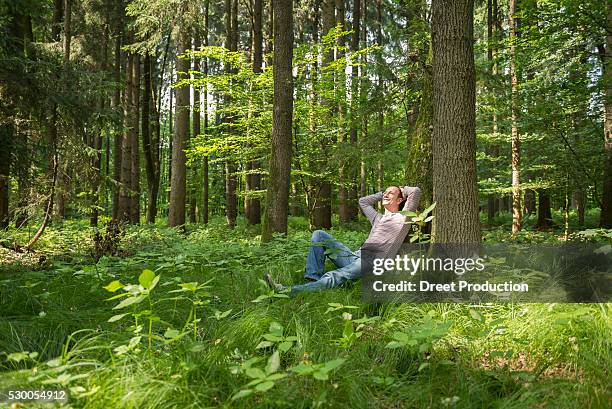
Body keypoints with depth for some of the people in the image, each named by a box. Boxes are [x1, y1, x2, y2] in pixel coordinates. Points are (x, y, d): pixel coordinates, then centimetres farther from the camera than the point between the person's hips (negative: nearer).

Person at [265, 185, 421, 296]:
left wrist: (402, 190, 22)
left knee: (335, 277, -35)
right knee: (319, 235, -3)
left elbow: (416, 191, 2)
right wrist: (382, 193, 41)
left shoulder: (402, 218, 10)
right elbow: (363, 201, 46)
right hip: (355, 256, 8)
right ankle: (314, 279, -20)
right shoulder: (378, 218, 32)